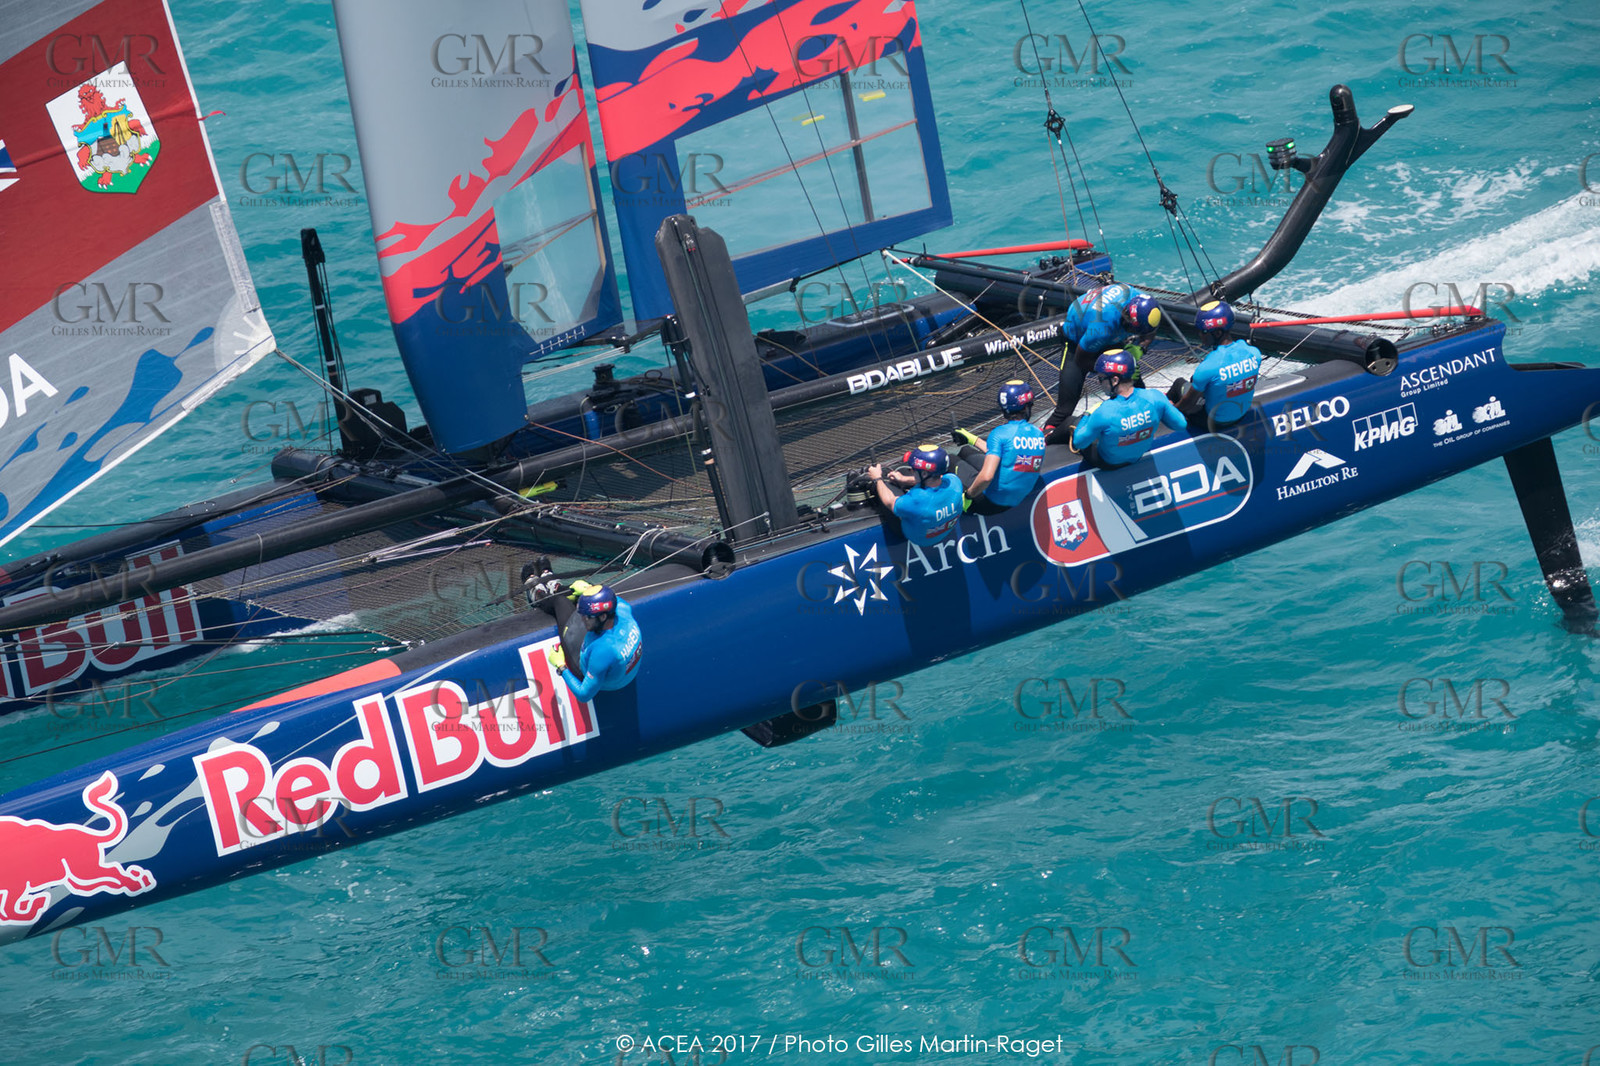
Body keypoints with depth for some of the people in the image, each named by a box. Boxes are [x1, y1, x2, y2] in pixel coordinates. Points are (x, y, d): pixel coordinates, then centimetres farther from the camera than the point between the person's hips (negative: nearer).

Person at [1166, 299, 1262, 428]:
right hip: (1242, 416, 5)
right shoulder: (1254, 353, -18)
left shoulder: (1206, 368, -35)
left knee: (1179, 383, 20)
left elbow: (1188, 402, -19)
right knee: (1195, 379, 27)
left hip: (1215, 421, -5)